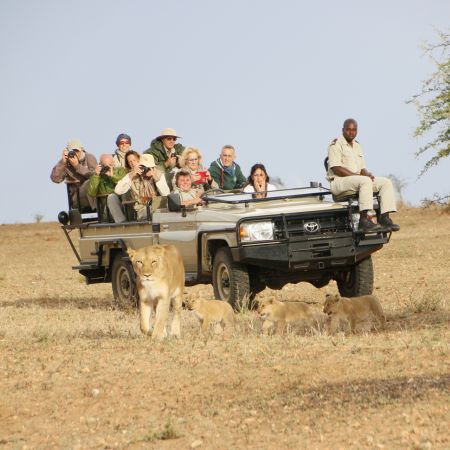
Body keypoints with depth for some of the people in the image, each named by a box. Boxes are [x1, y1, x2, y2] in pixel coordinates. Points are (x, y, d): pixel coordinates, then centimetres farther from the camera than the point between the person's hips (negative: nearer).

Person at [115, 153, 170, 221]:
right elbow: (118, 191, -9)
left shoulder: (158, 174, 4)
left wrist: (156, 178, -15)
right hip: (142, 209, -2)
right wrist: (131, 176, -12)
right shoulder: (131, 176, 6)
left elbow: (166, 194, -7)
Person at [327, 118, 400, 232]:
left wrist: (367, 174, -6)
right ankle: (364, 220, -42)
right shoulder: (336, 145, -6)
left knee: (386, 182, -5)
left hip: (356, 180, 9)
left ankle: (385, 218, -16)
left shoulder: (357, 146, 20)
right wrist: (357, 175, -20)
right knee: (365, 181, -36)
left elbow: (362, 168, 20)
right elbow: (336, 168, -16)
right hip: (339, 182, -9)